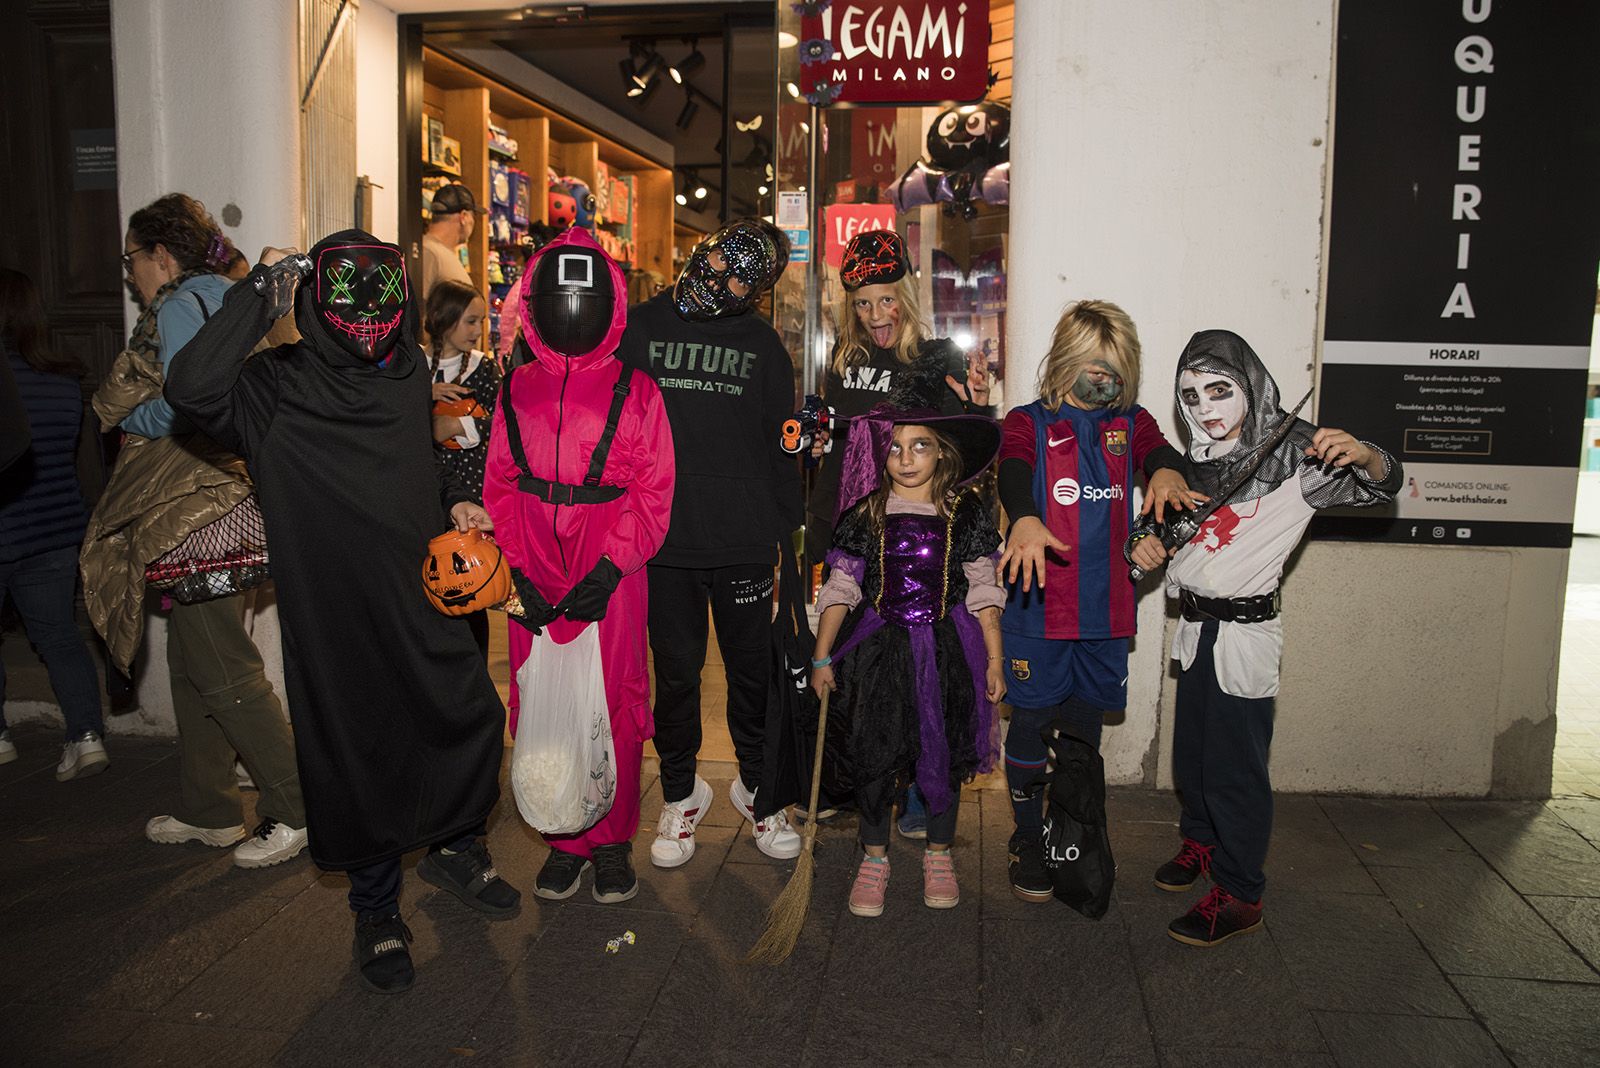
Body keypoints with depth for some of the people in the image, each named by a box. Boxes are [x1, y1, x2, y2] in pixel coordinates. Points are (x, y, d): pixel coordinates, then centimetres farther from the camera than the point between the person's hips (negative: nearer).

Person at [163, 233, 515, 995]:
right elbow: (191, 387, -32)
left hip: (423, 602, 5)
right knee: (359, 755, 6)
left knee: (473, 719, 11)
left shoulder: (409, 375, 7)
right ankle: (376, 910, 29)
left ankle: (455, 847, 40)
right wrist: (260, 294, -24)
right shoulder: (280, 387, -11)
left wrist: (454, 500, 5)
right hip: (334, 616, -5)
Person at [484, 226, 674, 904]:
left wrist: (610, 568, -13)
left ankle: (612, 838, 19)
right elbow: (500, 485, 8)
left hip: (610, 576, -3)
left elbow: (653, 492, -3)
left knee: (615, 703, 2)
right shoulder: (517, 389, 11)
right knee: (541, 703, 6)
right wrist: (517, 570, -4)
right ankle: (566, 838, 22)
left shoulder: (634, 391, 2)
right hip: (534, 577, 3)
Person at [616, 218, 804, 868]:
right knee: (676, 673, 9)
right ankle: (680, 794, 28)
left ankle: (757, 788, 29)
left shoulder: (762, 343, 7)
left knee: (754, 670, 9)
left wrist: (787, 531, 4)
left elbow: (782, 444, 9)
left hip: (745, 541, 1)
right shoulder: (641, 327, 4)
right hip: (665, 539, 0)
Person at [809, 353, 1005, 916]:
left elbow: (983, 590, 1)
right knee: (874, 754, 6)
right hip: (879, 646, 0)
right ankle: (874, 857, 26)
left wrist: (994, 659, 0)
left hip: (945, 647, 0)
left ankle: (939, 854, 32)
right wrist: (822, 656, 1)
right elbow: (841, 587, 1)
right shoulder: (866, 515, -1)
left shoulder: (965, 513, -1)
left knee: (943, 754, 10)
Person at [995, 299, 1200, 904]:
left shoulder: (1130, 423, 9)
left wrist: (1167, 472, -36)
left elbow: (1159, 452, -11)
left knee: (1085, 724, 13)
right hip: (1038, 605, -3)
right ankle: (1028, 838, 23)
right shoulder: (1028, 423, -1)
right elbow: (1013, 473, -22)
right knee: (1031, 720, 4)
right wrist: (1025, 520, -44)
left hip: (1105, 607, 3)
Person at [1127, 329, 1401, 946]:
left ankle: (1239, 895, 12)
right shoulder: (1199, 457, 9)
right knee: (1191, 751, 19)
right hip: (1196, 625, 7)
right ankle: (1202, 840, 41)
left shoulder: (1292, 451, -12)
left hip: (1245, 631, -7)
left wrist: (1365, 456, -44)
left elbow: (1380, 487, -21)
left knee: (1235, 764, -2)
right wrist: (1145, 539, -1)